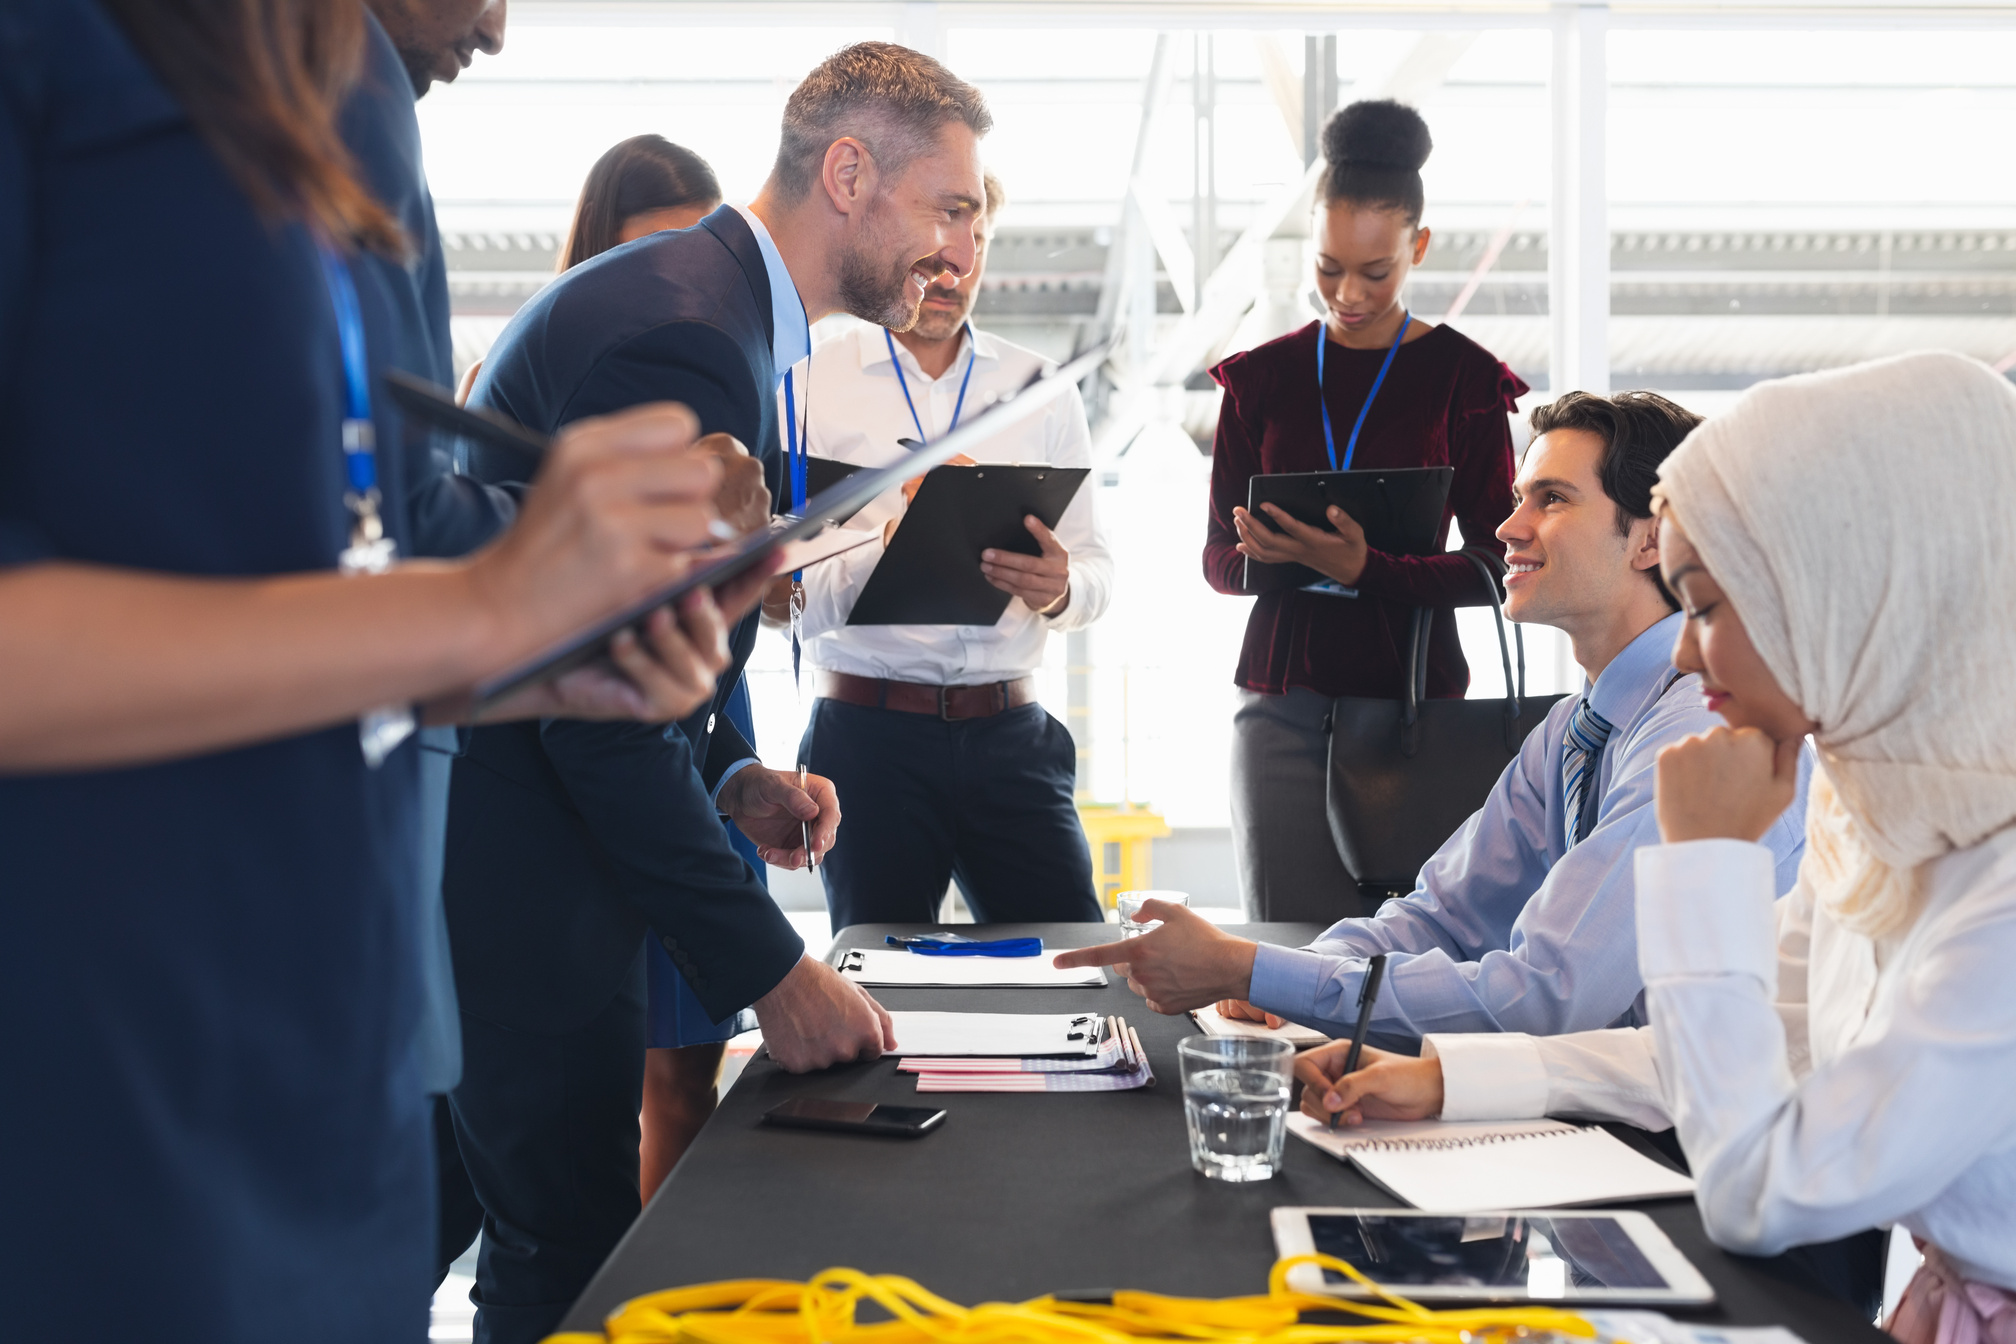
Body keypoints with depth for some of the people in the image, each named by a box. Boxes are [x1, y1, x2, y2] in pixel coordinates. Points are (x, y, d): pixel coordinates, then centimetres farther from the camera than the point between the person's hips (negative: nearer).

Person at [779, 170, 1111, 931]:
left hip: (1011, 732, 2)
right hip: (868, 732, -2)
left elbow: (1096, 573, 9)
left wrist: (1059, 588, -13)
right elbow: (780, 596, -5)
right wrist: (886, 547, -22)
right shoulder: (811, 388, 3)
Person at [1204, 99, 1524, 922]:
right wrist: (1273, 555, -13)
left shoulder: (1462, 377, 3)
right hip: (1283, 696, 2)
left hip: (1414, 691, -2)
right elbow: (1218, 558, 10)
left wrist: (1366, 569, -18)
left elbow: (1495, 567, -1)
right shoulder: (1262, 377, 11)